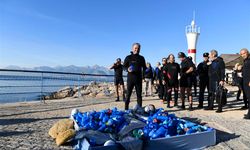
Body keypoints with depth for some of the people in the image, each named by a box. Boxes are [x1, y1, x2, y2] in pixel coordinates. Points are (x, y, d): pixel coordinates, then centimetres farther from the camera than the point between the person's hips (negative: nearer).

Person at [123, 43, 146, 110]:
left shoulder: (141, 58, 12)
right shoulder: (128, 57, 3)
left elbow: (144, 67, 17)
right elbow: (124, 66, 4)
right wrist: (127, 69, -17)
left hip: (138, 79, 3)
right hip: (130, 78, -2)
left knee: (139, 94, 8)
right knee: (128, 94, 1)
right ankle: (126, 109, 8)